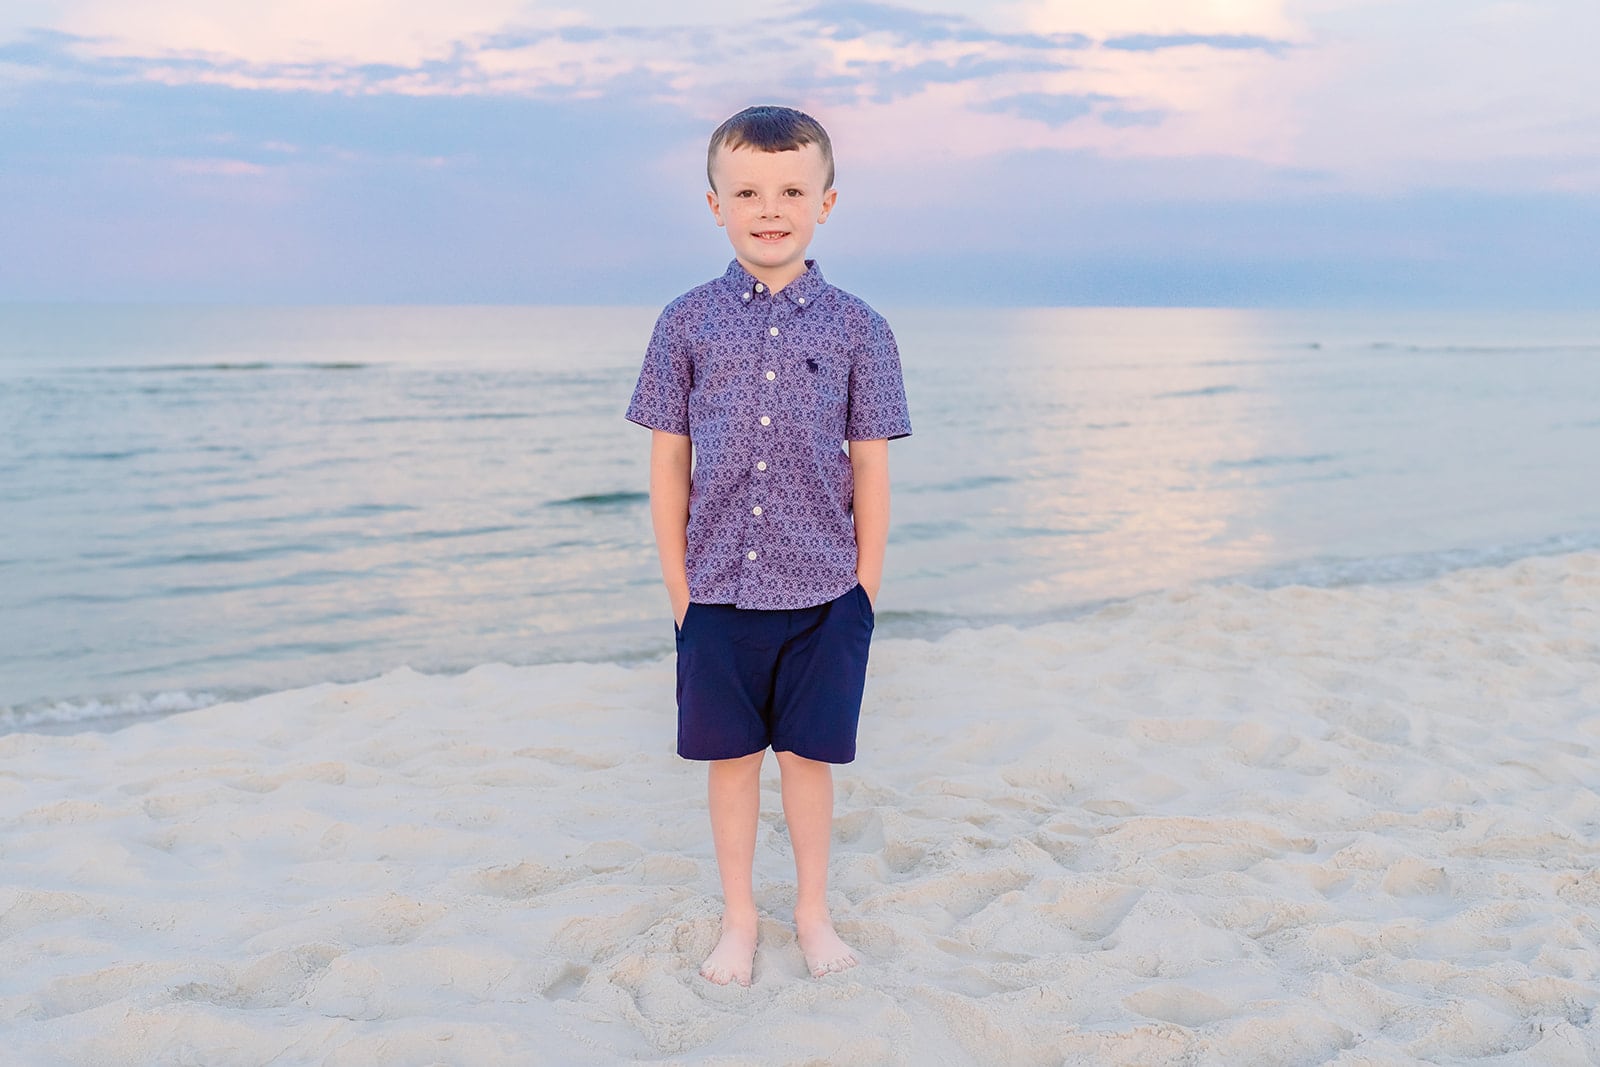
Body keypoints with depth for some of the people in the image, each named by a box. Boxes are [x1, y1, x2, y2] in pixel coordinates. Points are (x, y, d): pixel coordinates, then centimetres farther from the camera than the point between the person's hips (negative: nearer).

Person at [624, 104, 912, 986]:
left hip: (823, 590, -1)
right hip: (718, 590, 1)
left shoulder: (856, 327, -2)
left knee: (810, 755, 11)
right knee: (730, 757, 11)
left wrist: (866, 587, -1)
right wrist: (678, 583, 0)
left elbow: (871, 467, 1)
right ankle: (738, 918, 29)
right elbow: (668, 462, 3)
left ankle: (812, 912, 31)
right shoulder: (688, 323, 0)